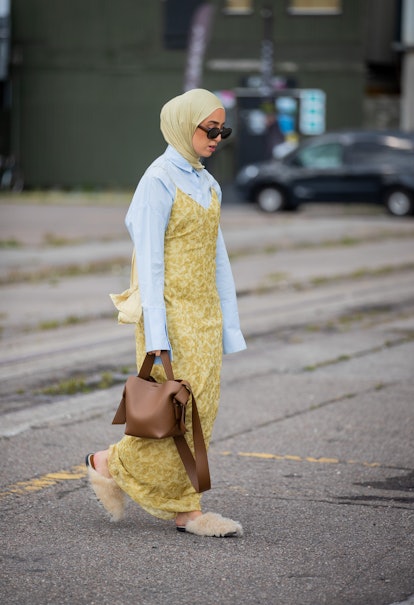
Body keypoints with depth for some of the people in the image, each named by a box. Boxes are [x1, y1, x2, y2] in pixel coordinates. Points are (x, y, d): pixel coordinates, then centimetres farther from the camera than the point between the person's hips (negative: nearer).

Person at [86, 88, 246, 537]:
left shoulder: (208, 185, 13)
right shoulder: (159, 182, -11)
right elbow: (149, 262, -15)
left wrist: (229, 326, 13)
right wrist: (155, 335, -20)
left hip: (204, 313, 8)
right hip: (172, 310, -8)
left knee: (201, 412, 6)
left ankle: (185, 509, 13)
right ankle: (110, 464, 13)